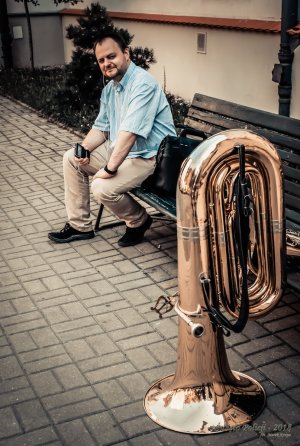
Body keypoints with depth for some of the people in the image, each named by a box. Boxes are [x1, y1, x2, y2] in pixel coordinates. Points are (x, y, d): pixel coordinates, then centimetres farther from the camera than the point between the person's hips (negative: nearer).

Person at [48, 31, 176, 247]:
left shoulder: (142, 83, -23)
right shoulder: (110, 88, 7)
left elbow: (129, 133, -30)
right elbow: (101, 128, 12)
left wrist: (109, 169, -27)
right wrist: (83, 149, -7)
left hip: (149, 156, -9)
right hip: (119, 148, 10)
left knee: (102, 188, -27)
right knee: (71, 158, 6)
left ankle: (139, 221, 4)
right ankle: (80, 225, 13)